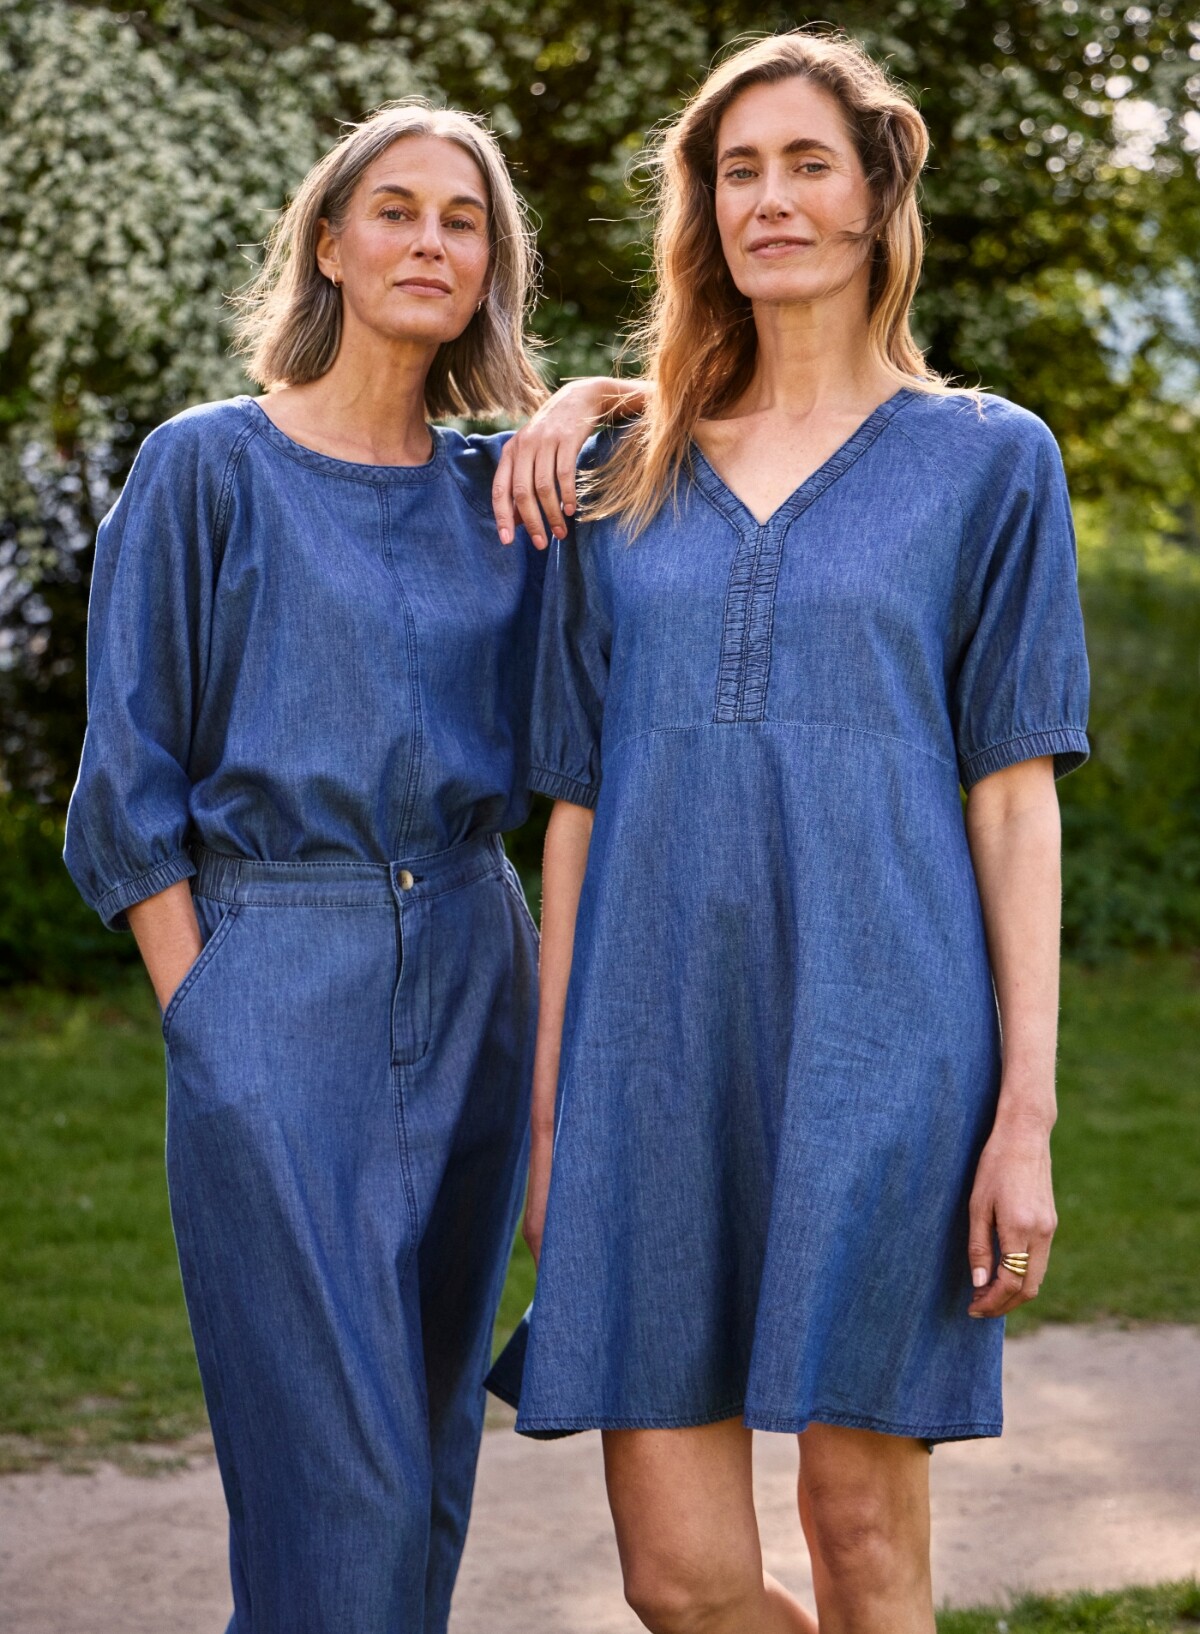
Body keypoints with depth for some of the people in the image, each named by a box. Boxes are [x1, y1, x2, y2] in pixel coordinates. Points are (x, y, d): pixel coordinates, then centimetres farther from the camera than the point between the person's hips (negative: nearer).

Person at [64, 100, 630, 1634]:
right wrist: (202, 1013, -8)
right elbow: (131, 778, -2)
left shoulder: (500, 486, 11)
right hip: (279, 975, -5)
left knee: (429, 1438, 9)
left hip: (469, 974, 5)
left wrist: (594, 406, 1)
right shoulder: (208, 466, -1)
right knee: (337, 1468, -10)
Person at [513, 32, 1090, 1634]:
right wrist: (551, 1110, 10)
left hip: (877, 1043, -2)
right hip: (664, 1048, 3)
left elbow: (1015, 797, 1)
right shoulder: (628, 482, 14)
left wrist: (1026, 1113, -6)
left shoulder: (985, 462, 7)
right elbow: (581, 805, 14)